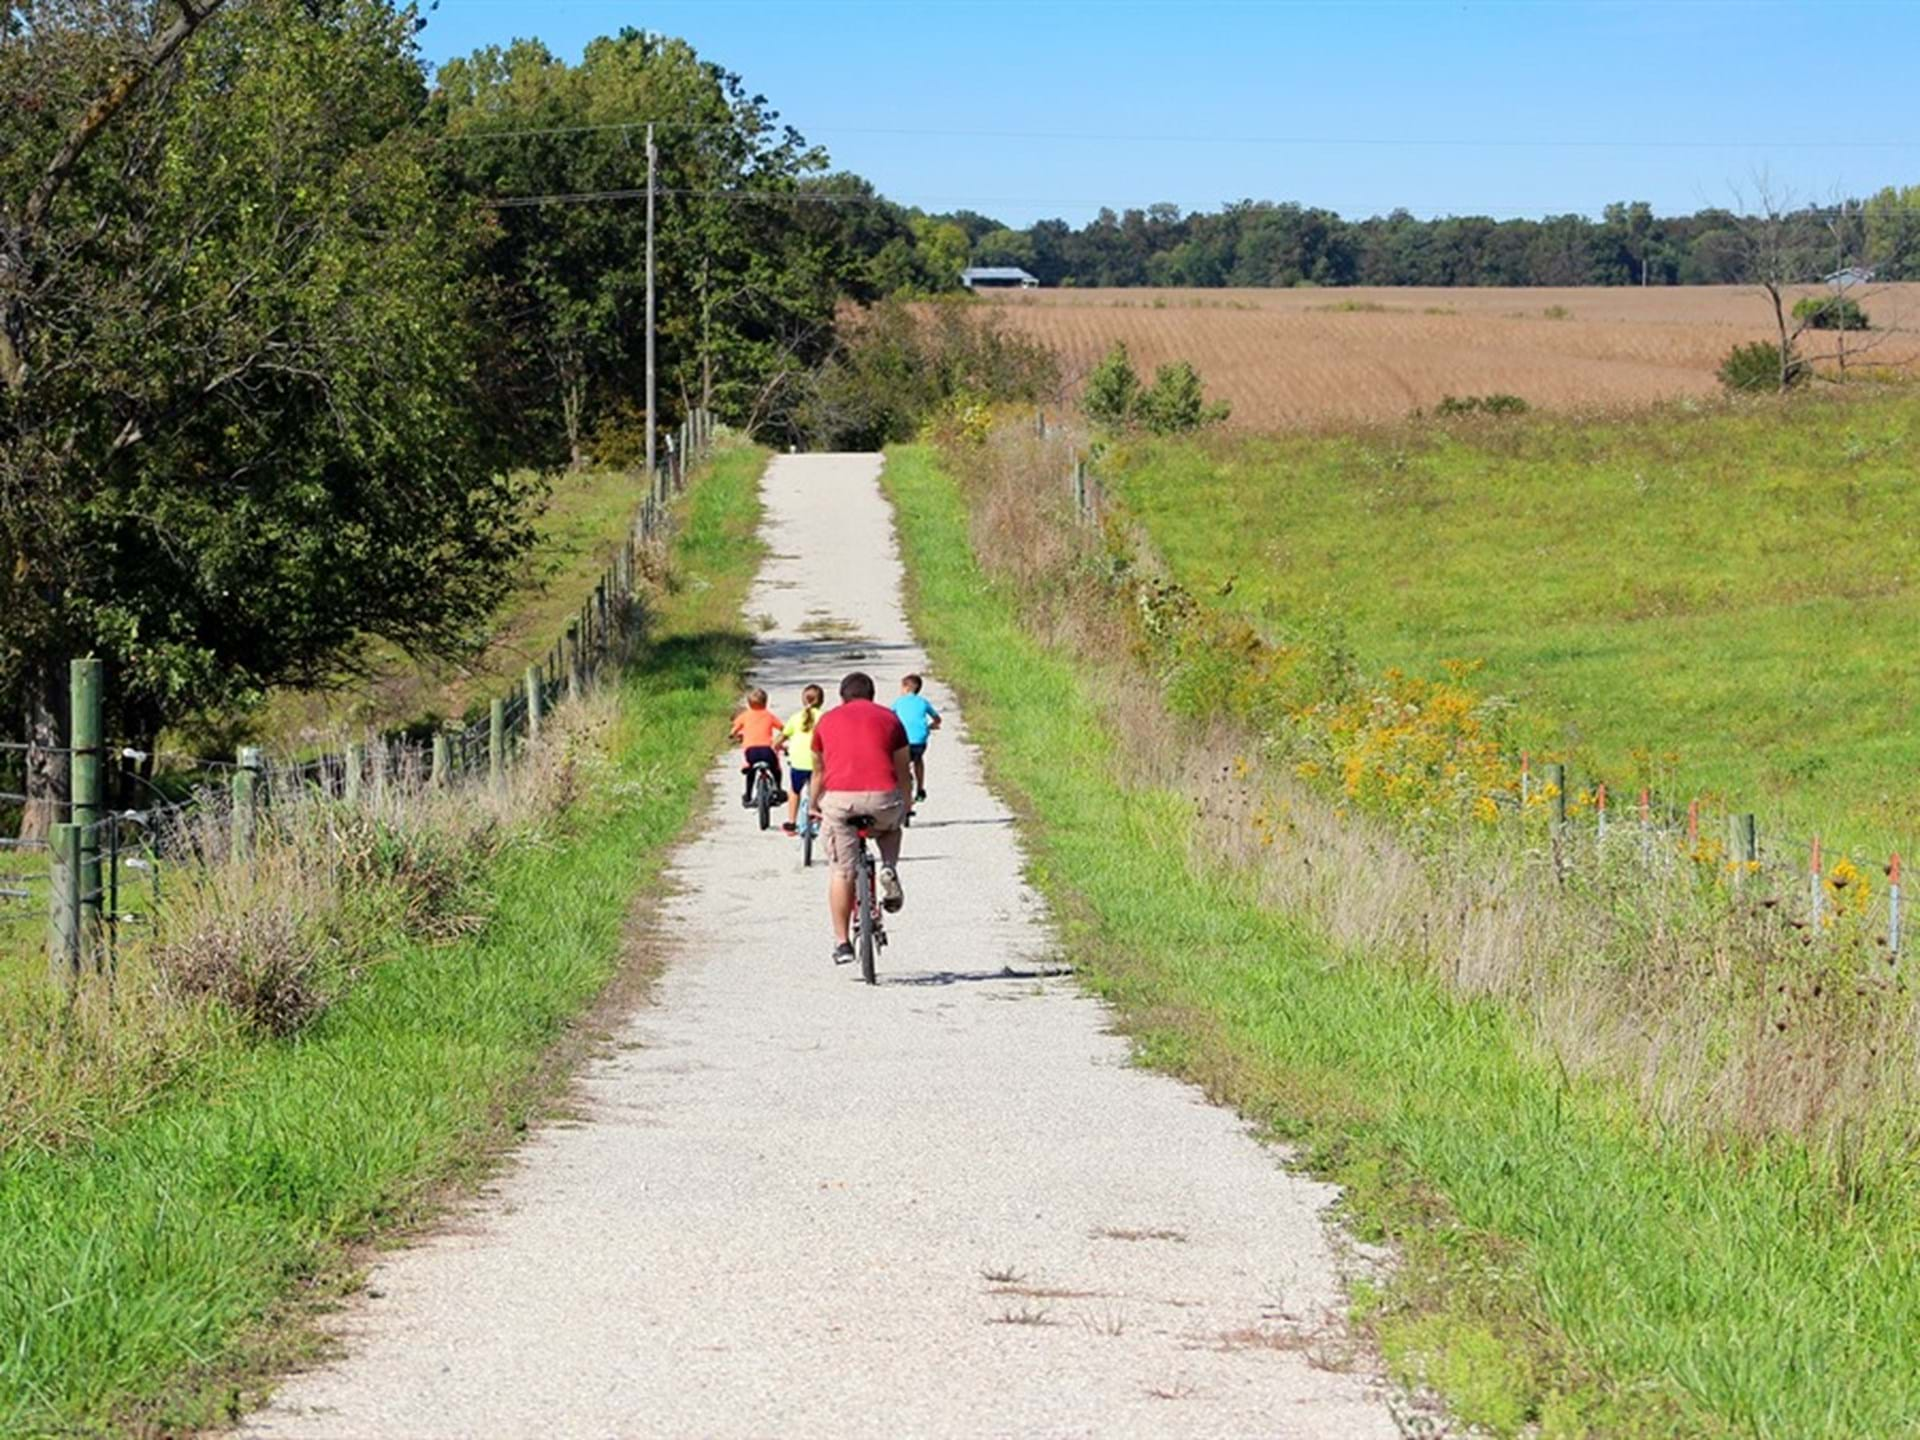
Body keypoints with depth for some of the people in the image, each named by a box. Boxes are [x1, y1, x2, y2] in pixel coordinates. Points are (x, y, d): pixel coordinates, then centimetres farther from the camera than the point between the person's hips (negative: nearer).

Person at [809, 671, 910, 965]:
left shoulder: (827, 720, 21)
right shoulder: (889, 718, 18)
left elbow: (818, 771, 30)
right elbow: (902, 770, 24)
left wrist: (813, 805, 45)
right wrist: (905, 806, 40)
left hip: (839, 799, 0)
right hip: (882, 795, 0)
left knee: (841, 873, 8)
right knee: (890, 827, 35)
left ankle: (842, 942, 9)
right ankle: (889, 869, 8)